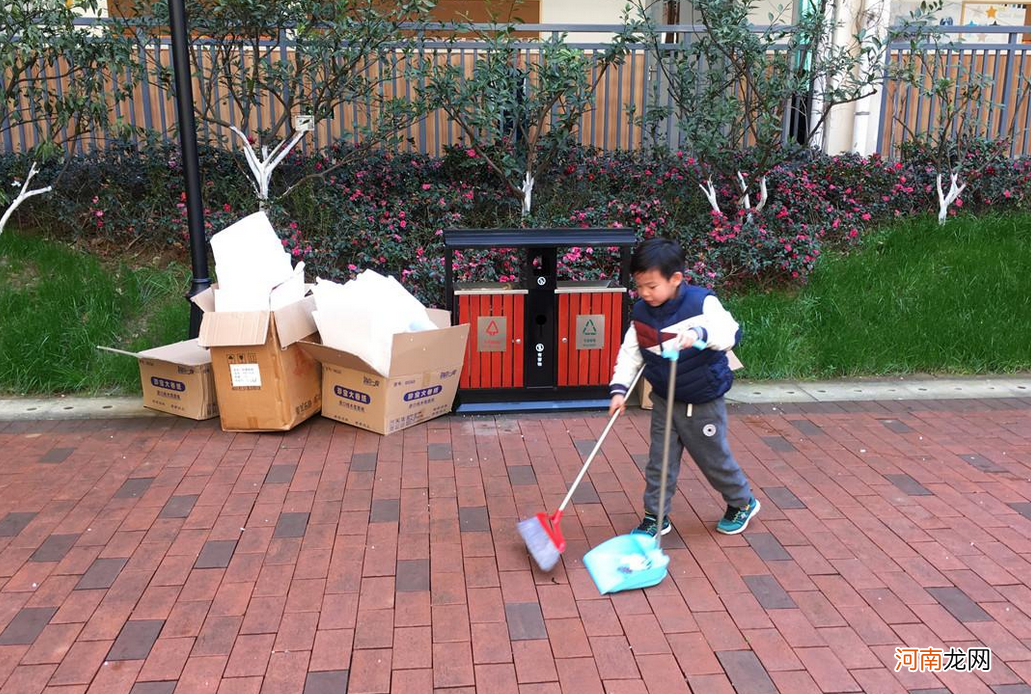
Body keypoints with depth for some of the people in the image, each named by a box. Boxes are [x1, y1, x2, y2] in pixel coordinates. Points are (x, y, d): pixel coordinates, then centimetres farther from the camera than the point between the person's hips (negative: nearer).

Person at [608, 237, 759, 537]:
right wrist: (619, 389, -10)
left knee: (714, 458, 12)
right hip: (664, 400, 4)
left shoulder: (702, 302, -20)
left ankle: (743, 503, 38)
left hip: (704, 402, -4)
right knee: (659, 461, 9)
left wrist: (699, 334, -51)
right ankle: (655, 517, 25)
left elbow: (730, 332, -32)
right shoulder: (640, 312, -5)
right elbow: (630, 353, 0)